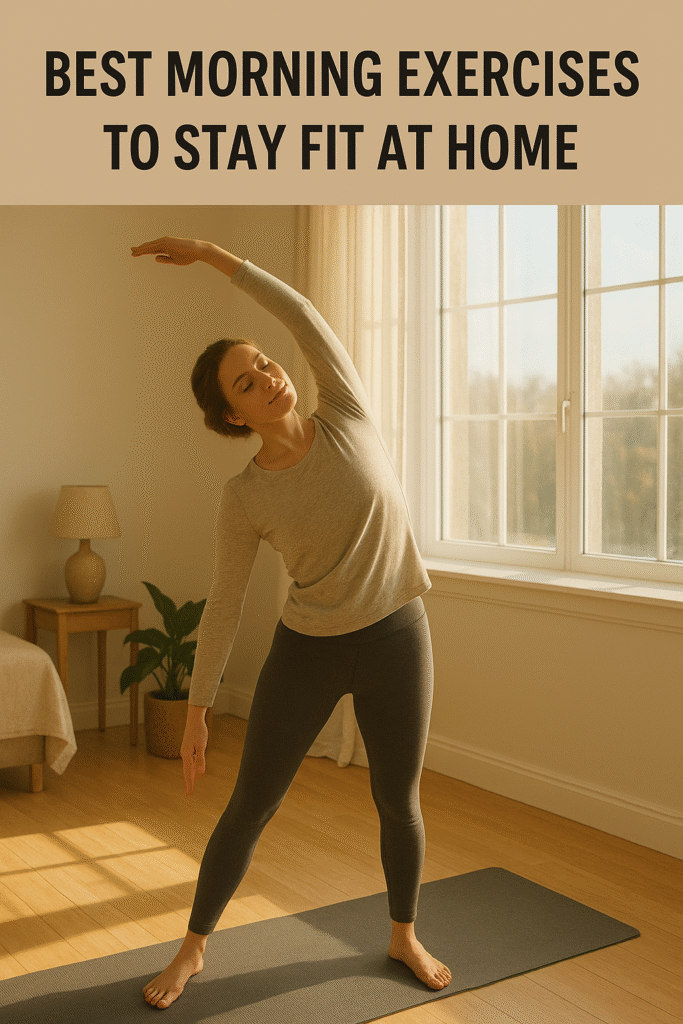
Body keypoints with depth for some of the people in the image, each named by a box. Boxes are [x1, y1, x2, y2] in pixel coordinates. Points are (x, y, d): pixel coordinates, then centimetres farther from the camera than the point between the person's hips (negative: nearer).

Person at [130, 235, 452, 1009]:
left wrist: (213, 253, -17)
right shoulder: (244, 497, -9)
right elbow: (224, 605, -3)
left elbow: (304, 317, -18)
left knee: (399, 802, 14)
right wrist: (196, 710, -2)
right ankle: (193, 947, 31)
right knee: (250, 806, 8)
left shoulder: (347, 418, -7)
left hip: (396, 635, 1)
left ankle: (404, 936, 40)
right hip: (306, 651, 0)